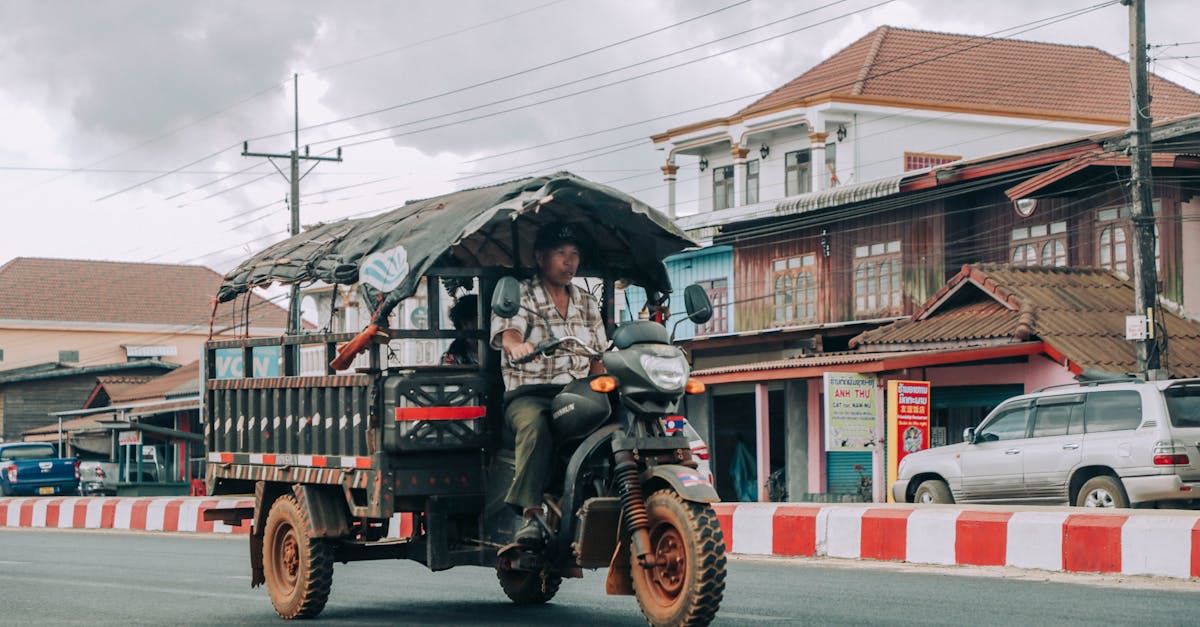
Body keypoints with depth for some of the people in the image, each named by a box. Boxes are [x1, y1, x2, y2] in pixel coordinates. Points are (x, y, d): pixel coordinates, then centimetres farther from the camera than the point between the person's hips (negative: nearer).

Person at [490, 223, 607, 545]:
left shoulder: (587, 303, 22)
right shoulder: (518, 295, 7)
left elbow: (598, 360, 18)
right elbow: (507, 333, -13)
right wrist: (516, 346, -38)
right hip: (529, 394, -4)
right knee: (535, 424, -39)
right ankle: (531, 515, -43)